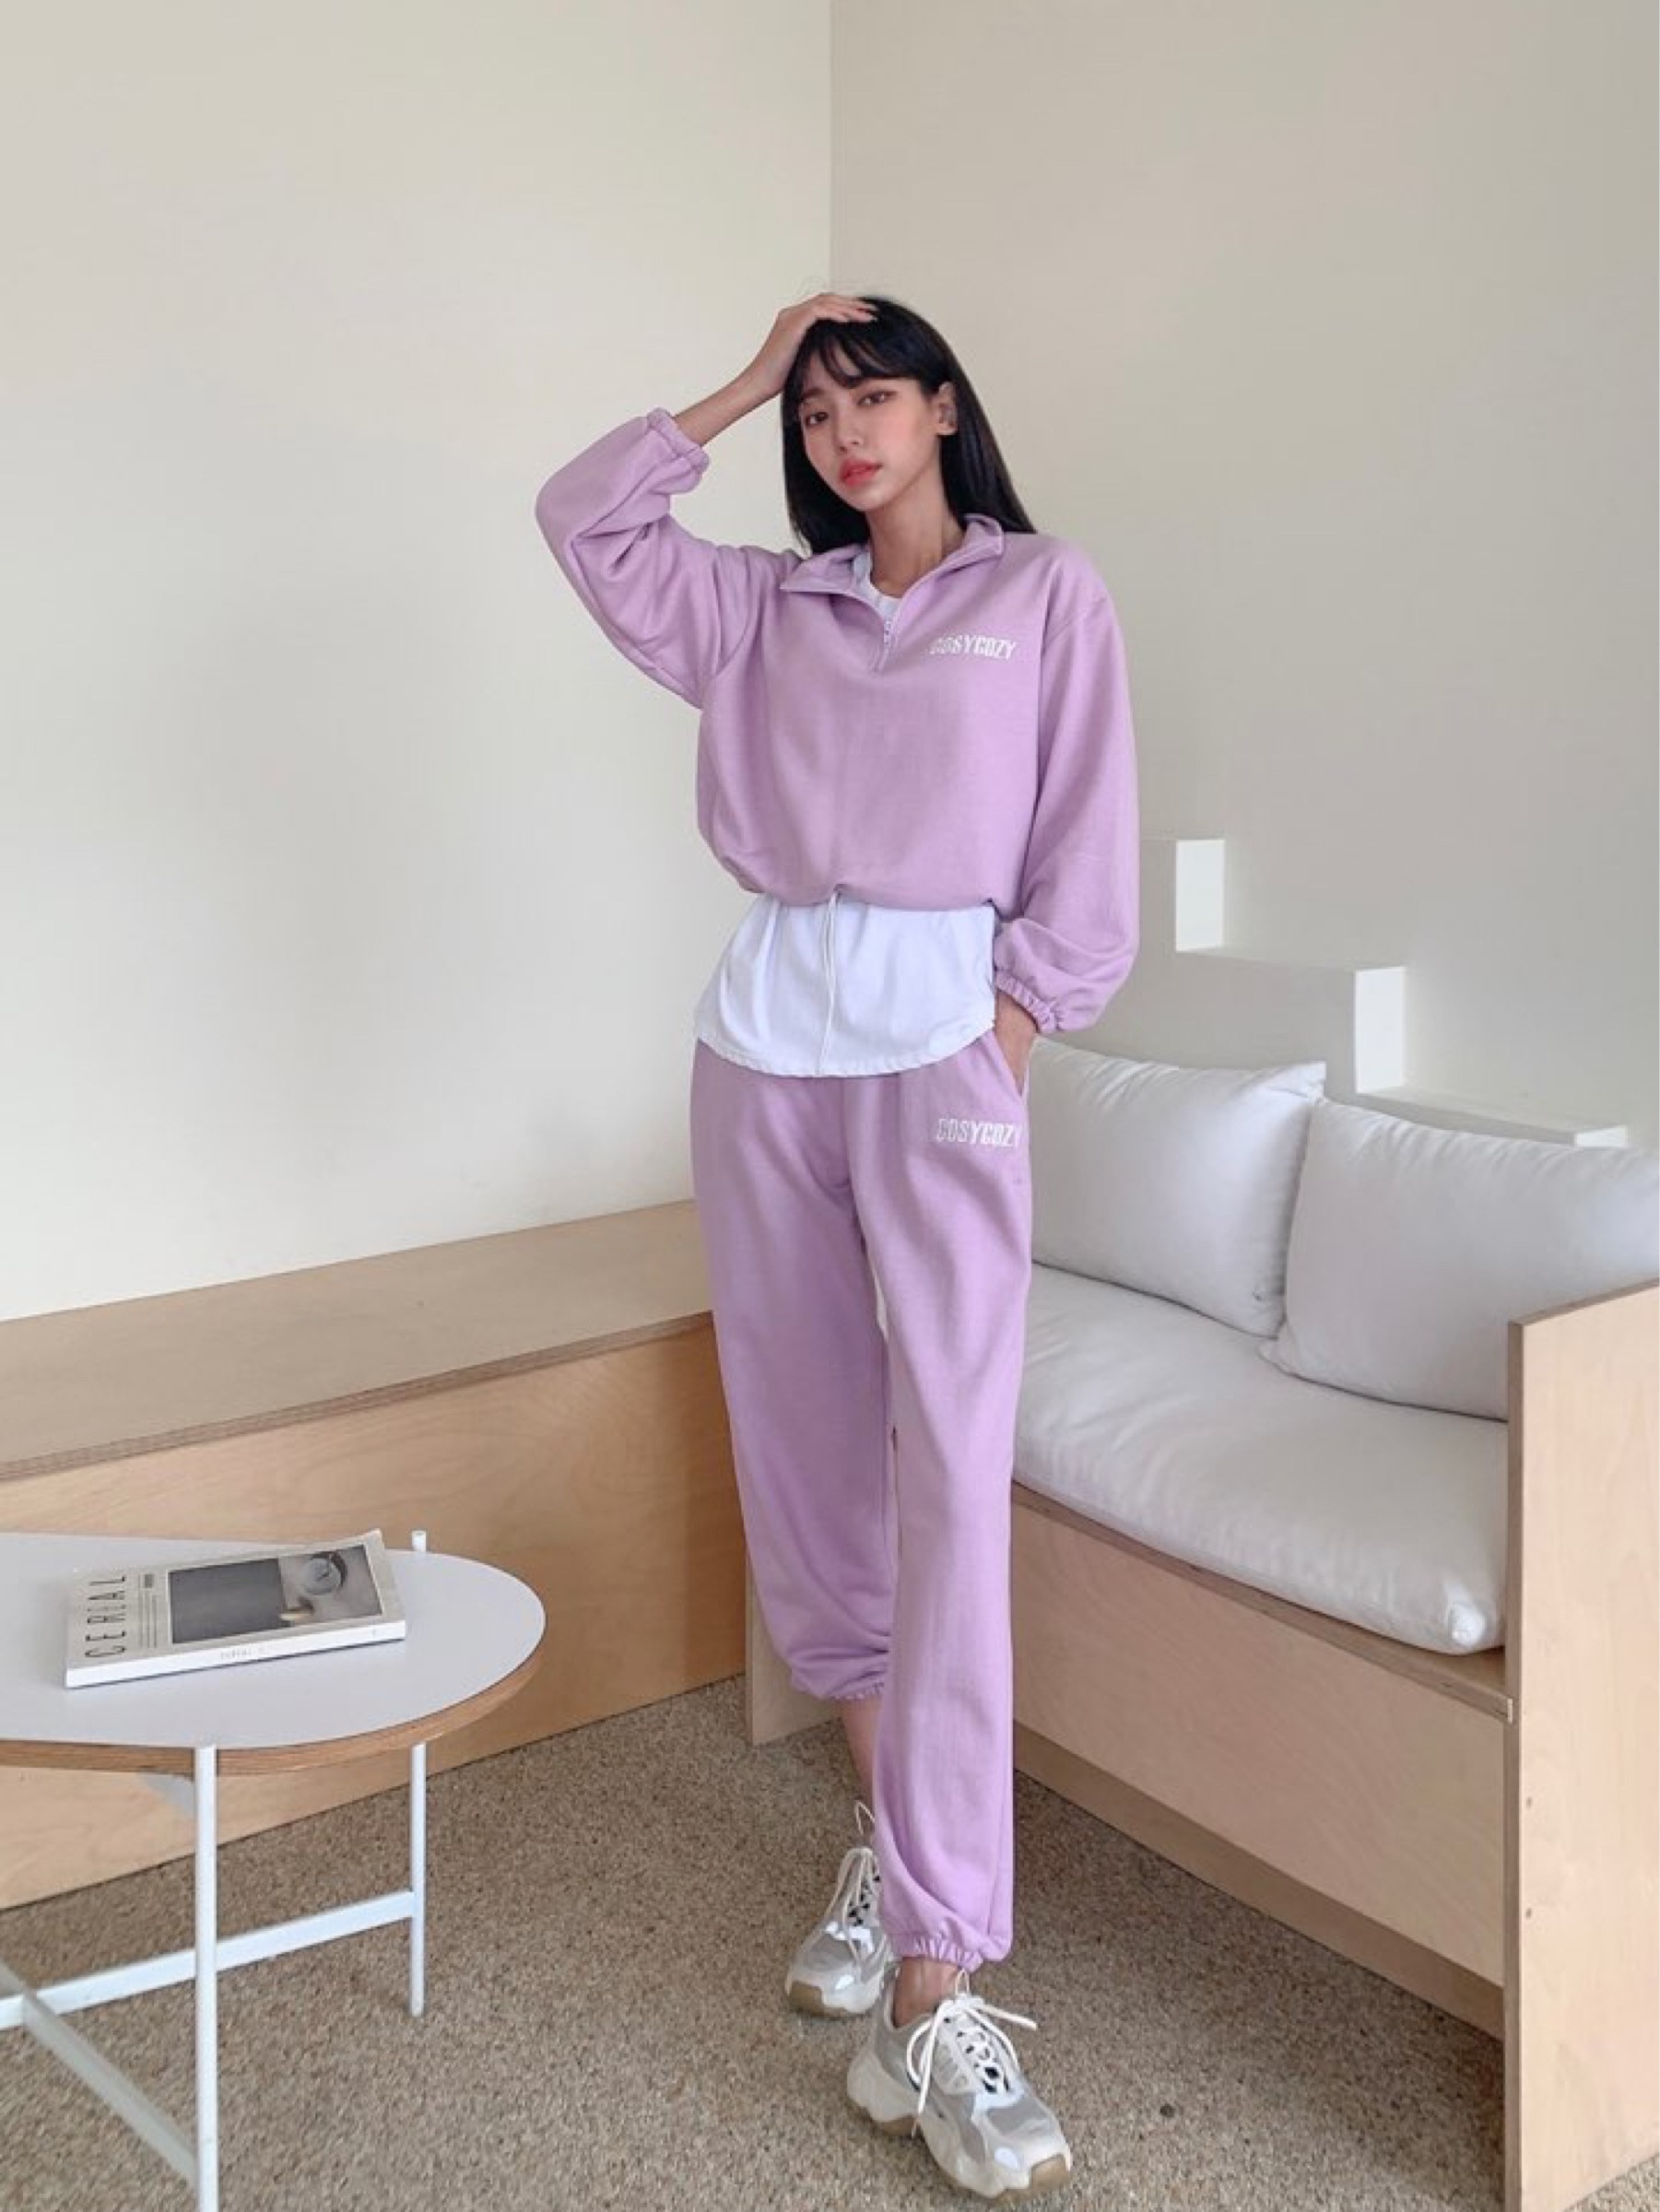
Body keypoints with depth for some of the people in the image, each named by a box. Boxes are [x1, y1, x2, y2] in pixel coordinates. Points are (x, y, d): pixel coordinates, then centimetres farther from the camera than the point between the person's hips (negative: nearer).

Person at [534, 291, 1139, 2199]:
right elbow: (580, 519, 13)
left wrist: (1010, 1024, -7)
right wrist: (741, 389, 13)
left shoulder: (1045, 592, 8)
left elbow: (1086, 845, 3)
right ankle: (885, 1839, 24)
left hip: (941, 1055, -4)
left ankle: (929, 2002, -12)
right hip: (767, 1051, 4)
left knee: (951, 1488, -12)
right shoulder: (767, 610, 17)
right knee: (806, 1457, 7)